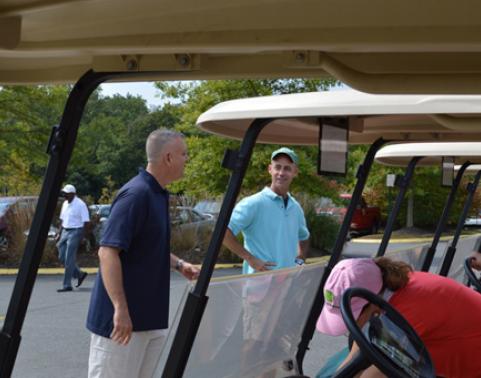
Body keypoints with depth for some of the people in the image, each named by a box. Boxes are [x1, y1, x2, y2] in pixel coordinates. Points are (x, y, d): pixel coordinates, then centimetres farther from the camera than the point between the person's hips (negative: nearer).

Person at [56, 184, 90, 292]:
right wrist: (59, 234, 14)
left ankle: (67, 285, -3)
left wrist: (81, 236, -19)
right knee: (62, 257, 8)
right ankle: (80, 274, 24)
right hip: (65, 231, 8)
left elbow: (86, 221, -14)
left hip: (75, 232, -8)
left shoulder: (80, 204, -12)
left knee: (69, 259, -8)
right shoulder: (65, 204, 12)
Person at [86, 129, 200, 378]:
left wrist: (179, 264, 12)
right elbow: (108, 252, -24)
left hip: (150, 317, 10)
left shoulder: (158, 194, 13)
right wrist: (120, 308, -28)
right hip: (123, 319, -9)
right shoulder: (136, 194, -18)